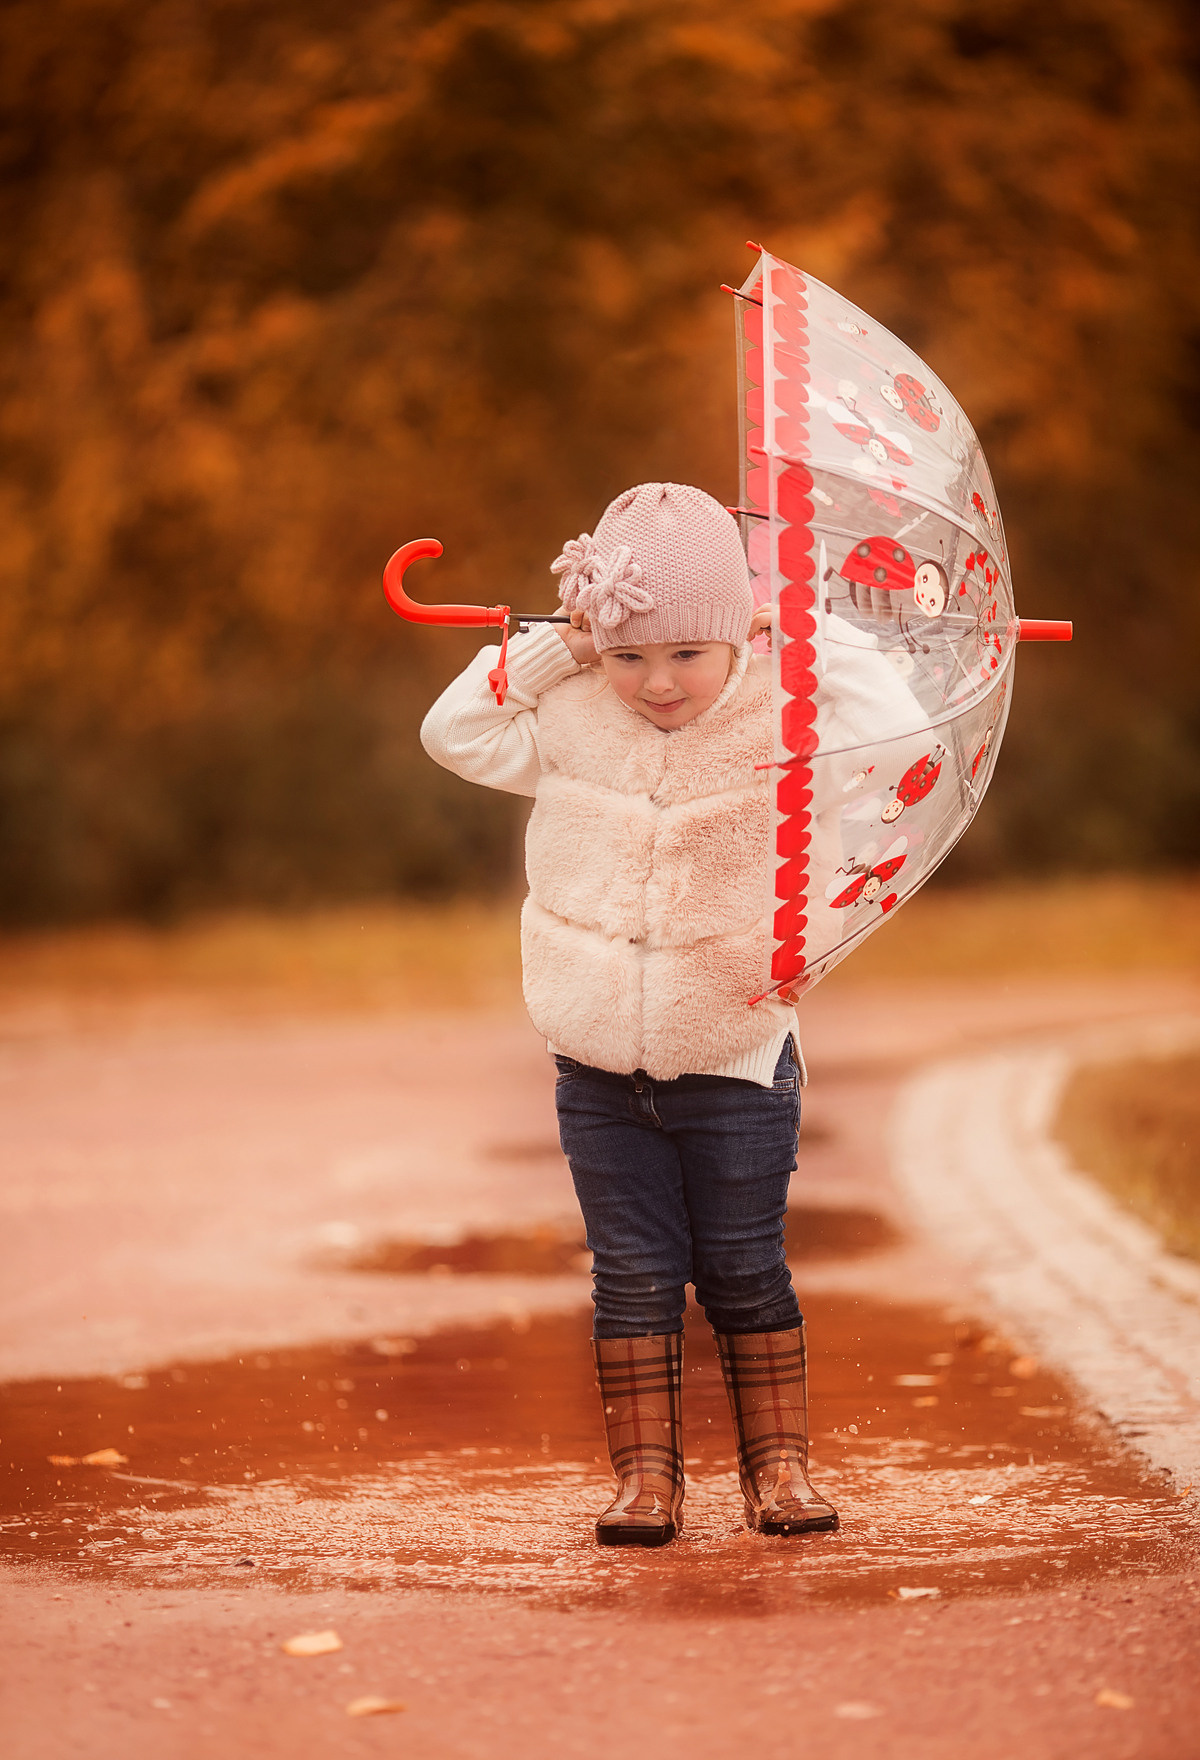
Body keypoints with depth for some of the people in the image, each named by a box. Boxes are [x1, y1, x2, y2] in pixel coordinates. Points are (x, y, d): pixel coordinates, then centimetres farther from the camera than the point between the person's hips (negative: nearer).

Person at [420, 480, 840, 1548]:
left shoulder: (781, 720, -9)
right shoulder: (571, 721, -2)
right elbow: (456, 732, 3)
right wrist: (547, 649, -5)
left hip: (735, 1062, -2)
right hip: (600, 1068, 2)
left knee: (746, 1269, 7)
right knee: (634, 1274, 5)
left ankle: (777, 1460, 18)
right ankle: (646, 1472, 13)